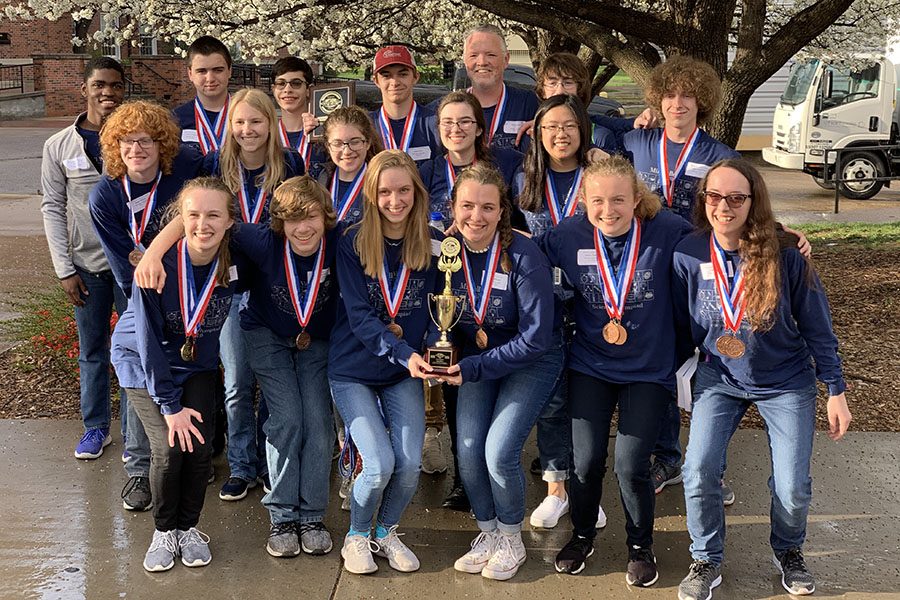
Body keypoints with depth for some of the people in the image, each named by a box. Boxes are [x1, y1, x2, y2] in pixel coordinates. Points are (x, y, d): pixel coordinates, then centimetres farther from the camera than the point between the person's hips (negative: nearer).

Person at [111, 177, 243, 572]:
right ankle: (164, 530, 11)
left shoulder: (235, 260, -19)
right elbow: (149, 340, -22)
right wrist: (169, 405, -20)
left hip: (197, 361, 3)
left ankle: (189, 528, 16)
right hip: (144, 361, -3)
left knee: (199, 446, -10)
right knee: (169, 448, -15)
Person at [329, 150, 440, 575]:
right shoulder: (353, 244, -11)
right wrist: (403, 353, -29)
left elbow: (435, 310, 3)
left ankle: (386, 533, 21)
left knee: (410, 464, -9)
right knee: (380, 465, -14)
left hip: (404, 373, 3)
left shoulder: (433, 244, -4)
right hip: (354, 371, -2)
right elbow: (359, 316, -16)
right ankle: (356, 536, 15)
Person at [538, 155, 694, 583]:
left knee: (630, 465, -7)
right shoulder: (567, 236, -8)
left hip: (648, 370, -1)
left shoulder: (668, 231, -14)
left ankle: (640, 545, 23)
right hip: (590, 366, 2)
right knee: (586, 461, -3)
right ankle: (582, 534, 28)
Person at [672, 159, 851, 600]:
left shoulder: (784, 255, -17)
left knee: (792, 489, -7)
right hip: (719, 378, 1)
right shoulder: (688, 255, -12)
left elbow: (817, 327, -7)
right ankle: (706, 561, 11)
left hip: (785, 382, -1)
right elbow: (680, 324, 2)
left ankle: (788, 550, 27)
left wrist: (835, 391, -5)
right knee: (698, 473, -15)